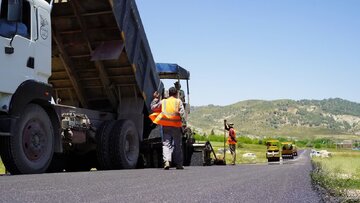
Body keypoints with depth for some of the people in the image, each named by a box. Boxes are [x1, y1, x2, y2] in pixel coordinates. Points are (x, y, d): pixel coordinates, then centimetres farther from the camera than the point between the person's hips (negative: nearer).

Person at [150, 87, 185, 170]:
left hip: (166, 126, 1)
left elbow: (153, 108, 17)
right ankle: (179, 164, 14)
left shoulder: (163, 102, 7)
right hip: (176, 126, -1)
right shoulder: (178, 101, 2)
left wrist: (155, 98, 26)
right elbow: (182, 113, -10)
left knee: (166, 144, -1)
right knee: (177, 145, 9)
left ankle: (166, 161, -22)